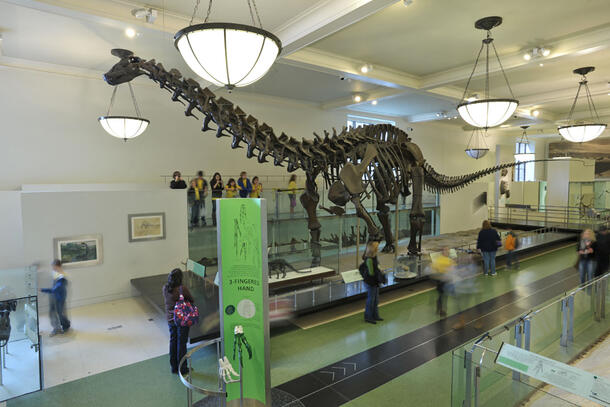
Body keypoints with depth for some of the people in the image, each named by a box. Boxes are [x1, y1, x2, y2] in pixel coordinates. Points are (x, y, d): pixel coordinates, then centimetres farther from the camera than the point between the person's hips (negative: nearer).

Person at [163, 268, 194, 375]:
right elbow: (192, 300, -9)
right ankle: (182, 369, 18)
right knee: (181, 343, 6)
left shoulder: (165, 288, -7)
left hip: (170, 319, 5)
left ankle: (174, 368, 30)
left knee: (173, 341, 18)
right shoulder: (182, 289, -23)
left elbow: (166, 301, 8)